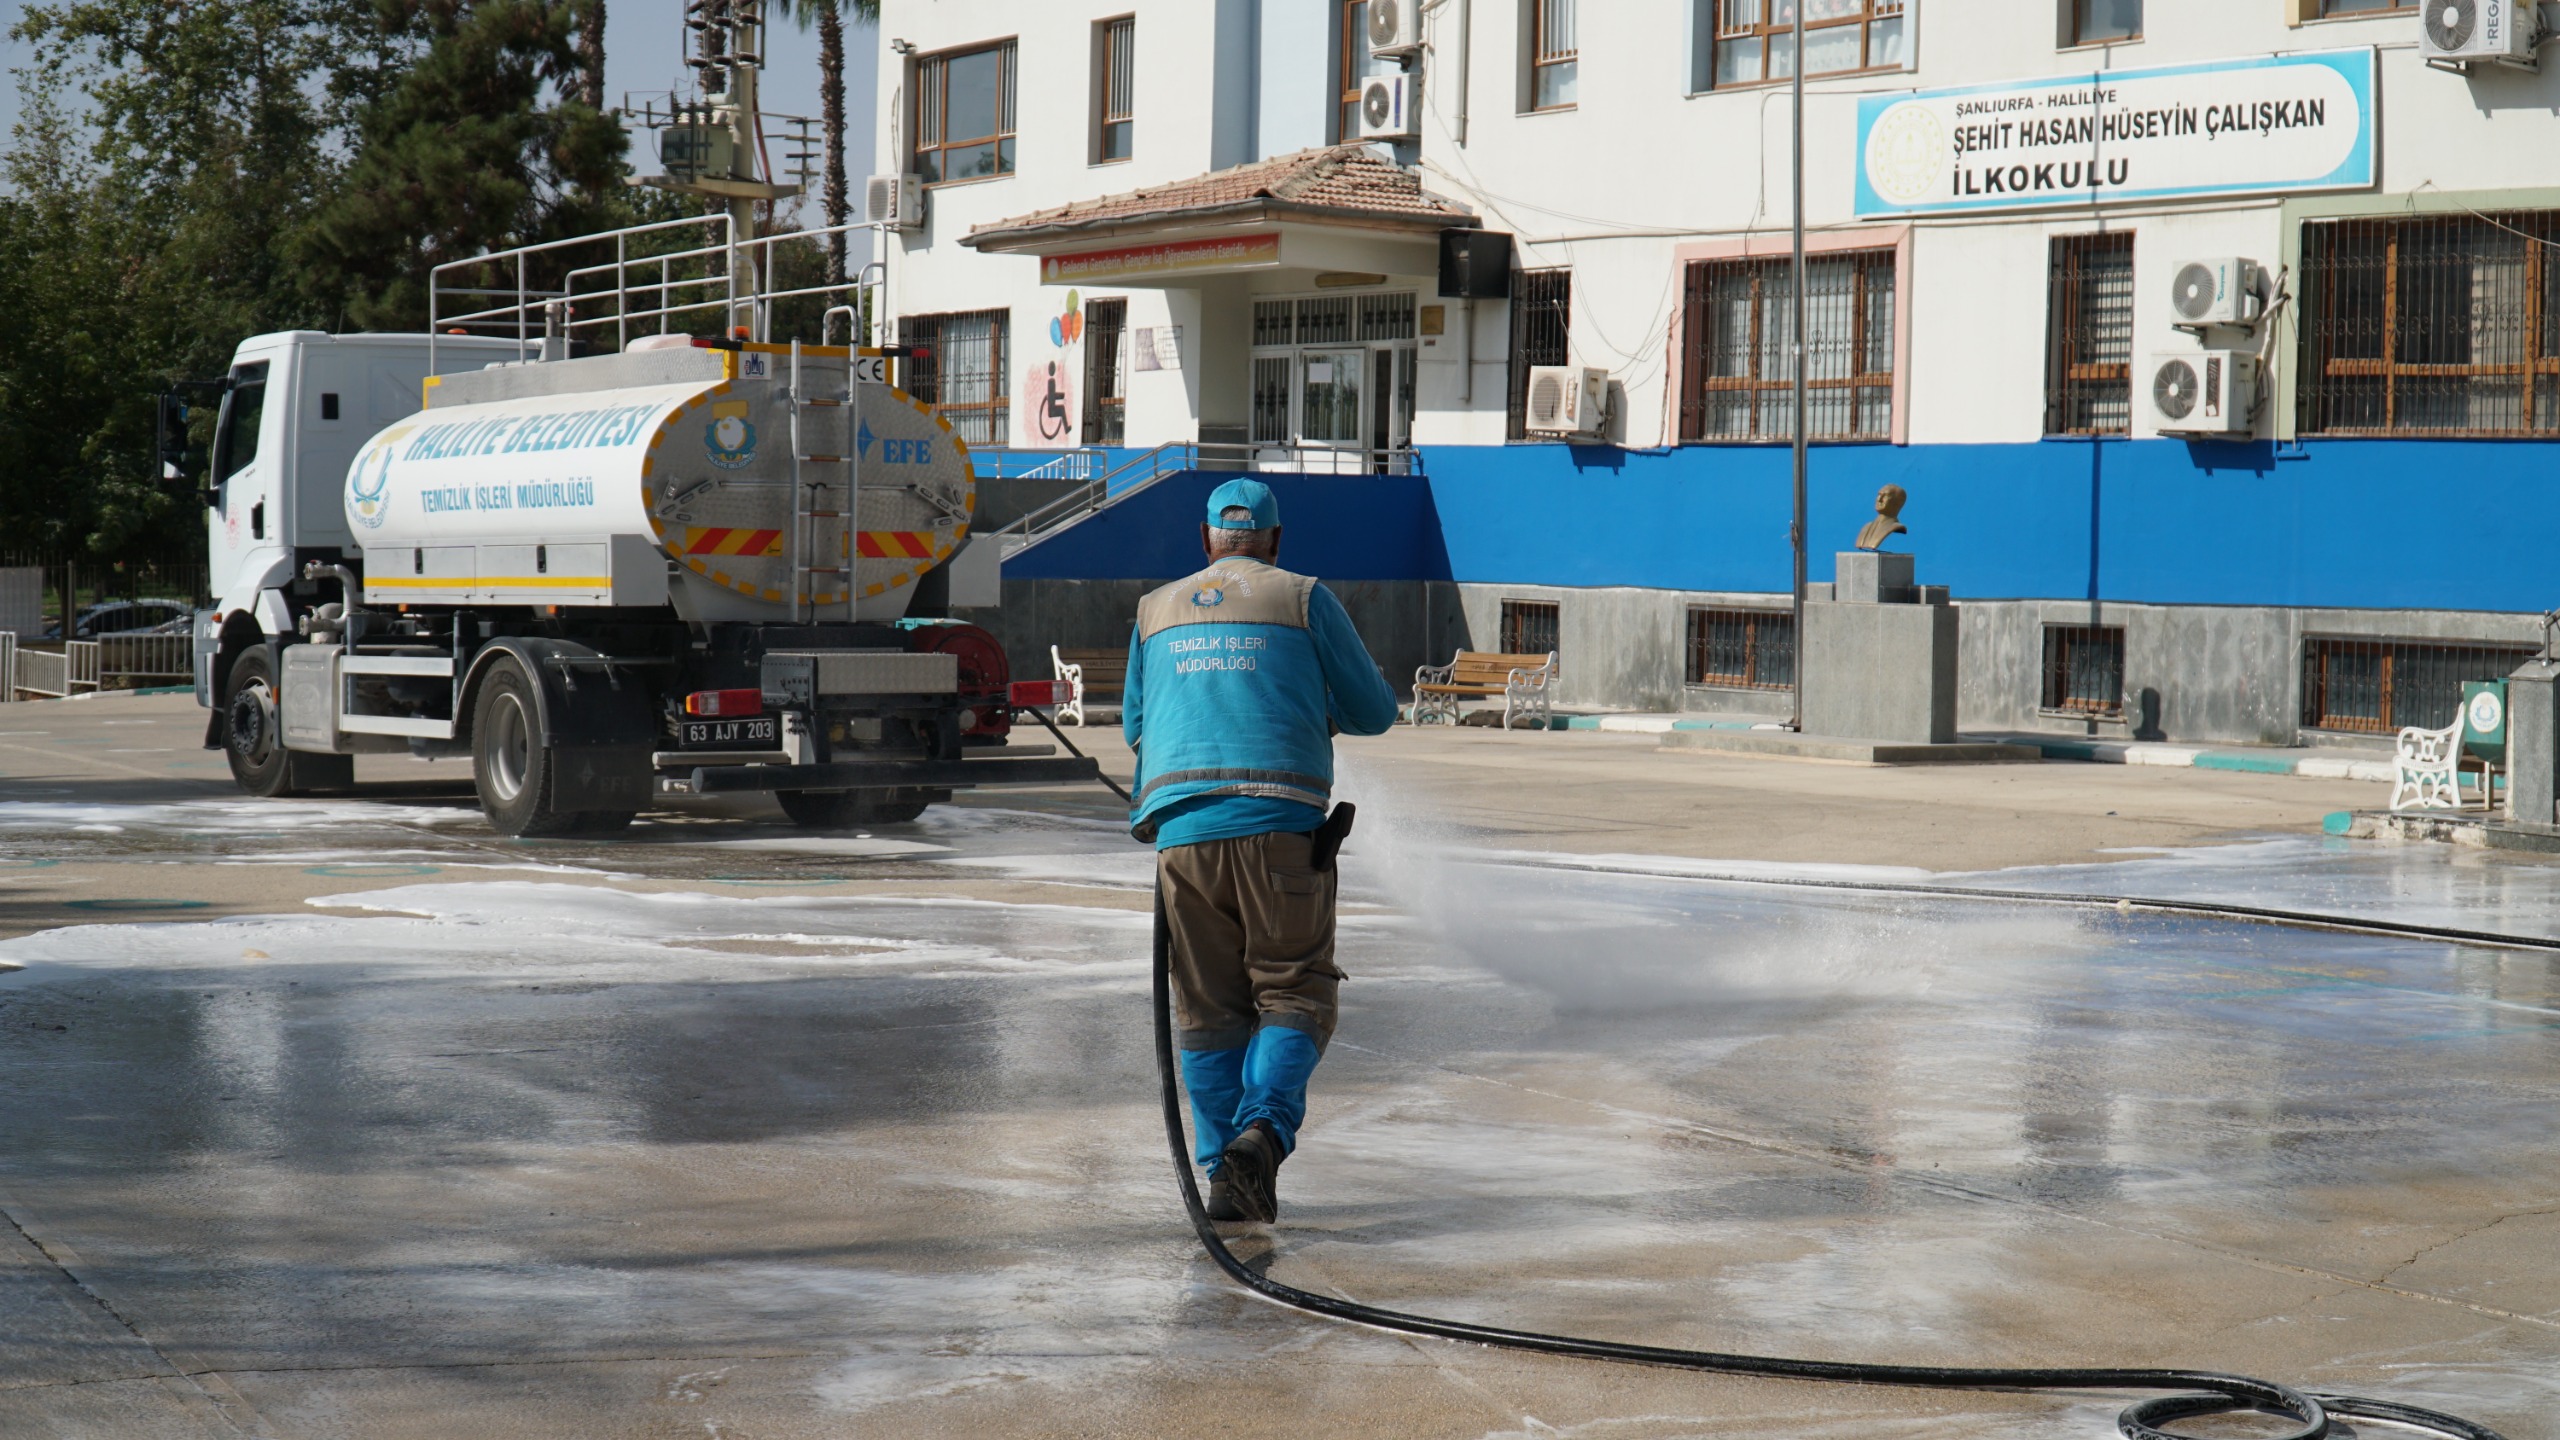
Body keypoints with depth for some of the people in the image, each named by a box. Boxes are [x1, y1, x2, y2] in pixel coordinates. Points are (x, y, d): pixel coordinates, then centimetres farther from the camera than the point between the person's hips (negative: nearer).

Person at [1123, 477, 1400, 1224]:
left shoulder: (1156, 611, 16)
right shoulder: (1304, 600, 6)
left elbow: (1135, 726, 25)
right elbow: (1374, 712, 11)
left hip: (1182, 828, 3)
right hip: (1279, 824, -3)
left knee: (1208, 1009, 9)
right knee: (1293, 994, 4)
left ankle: (1224, 1173, 6)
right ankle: (1262, 1133, -18)